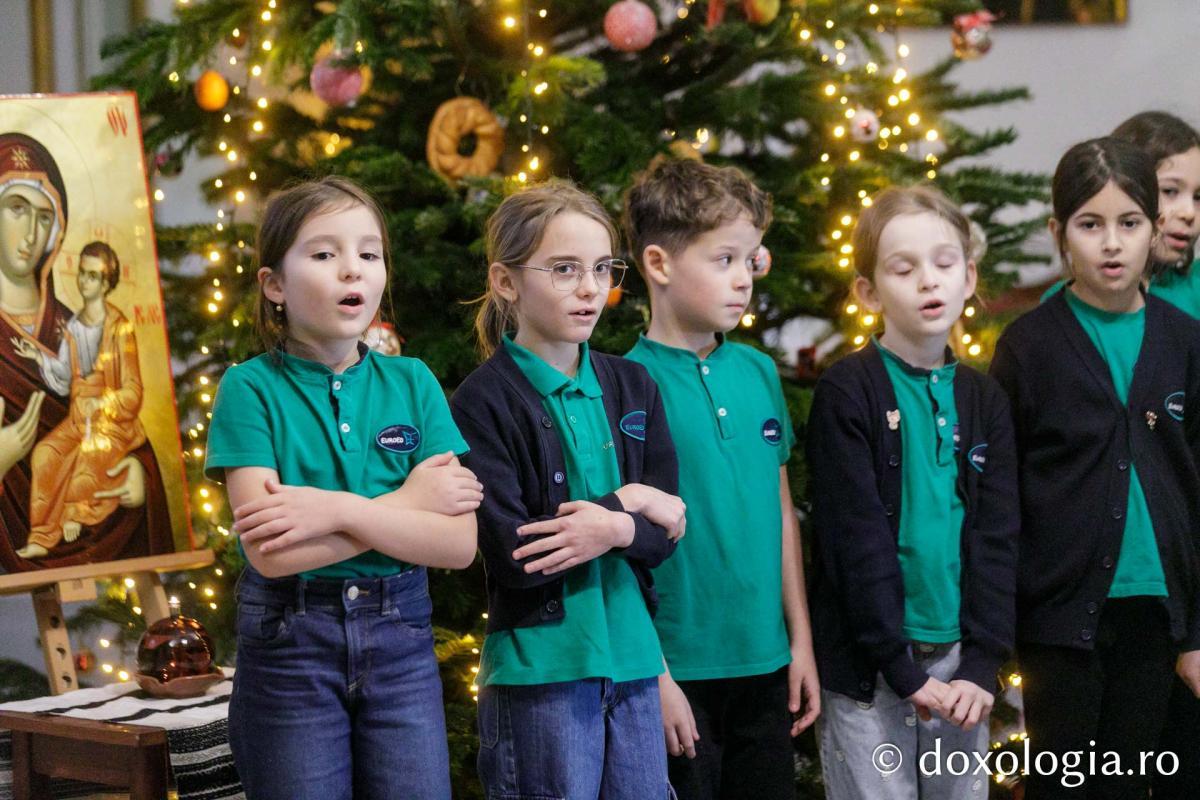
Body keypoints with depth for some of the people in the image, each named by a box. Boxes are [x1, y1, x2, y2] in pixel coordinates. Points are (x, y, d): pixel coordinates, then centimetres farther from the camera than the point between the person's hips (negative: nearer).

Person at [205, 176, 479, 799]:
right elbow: (270, 551, -16)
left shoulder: (411, 383, 3)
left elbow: (459, 544, -7)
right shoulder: (252, 388, -6)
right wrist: (406, 503, -12)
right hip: (290, 645, -2)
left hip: (401, 638, 3)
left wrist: (336, 509, -17)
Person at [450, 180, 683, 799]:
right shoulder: (483, 404, -7)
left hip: (632, 659, 5)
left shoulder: (633, 388, 9)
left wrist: (613, 531, -15)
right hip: (539, 670, -5)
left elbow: (666, 531, 5)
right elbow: (511, 554, -13)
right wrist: (625, 503, -10)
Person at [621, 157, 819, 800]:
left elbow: (781, 510, 13)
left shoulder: (759, 373, 7)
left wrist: (799, 642, 12)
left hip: (765, 666, 6)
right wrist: (652, 674, -13)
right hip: (679, 671, -5)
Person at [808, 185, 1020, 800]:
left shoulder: (983, 399, 8)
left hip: (958, 664, 4)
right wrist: (901, 668, -14)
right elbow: (856, 539, -11)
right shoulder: (846, 392, -6)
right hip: (869, 668, -4)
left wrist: (982, 664, -8)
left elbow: (997, 540, 3)